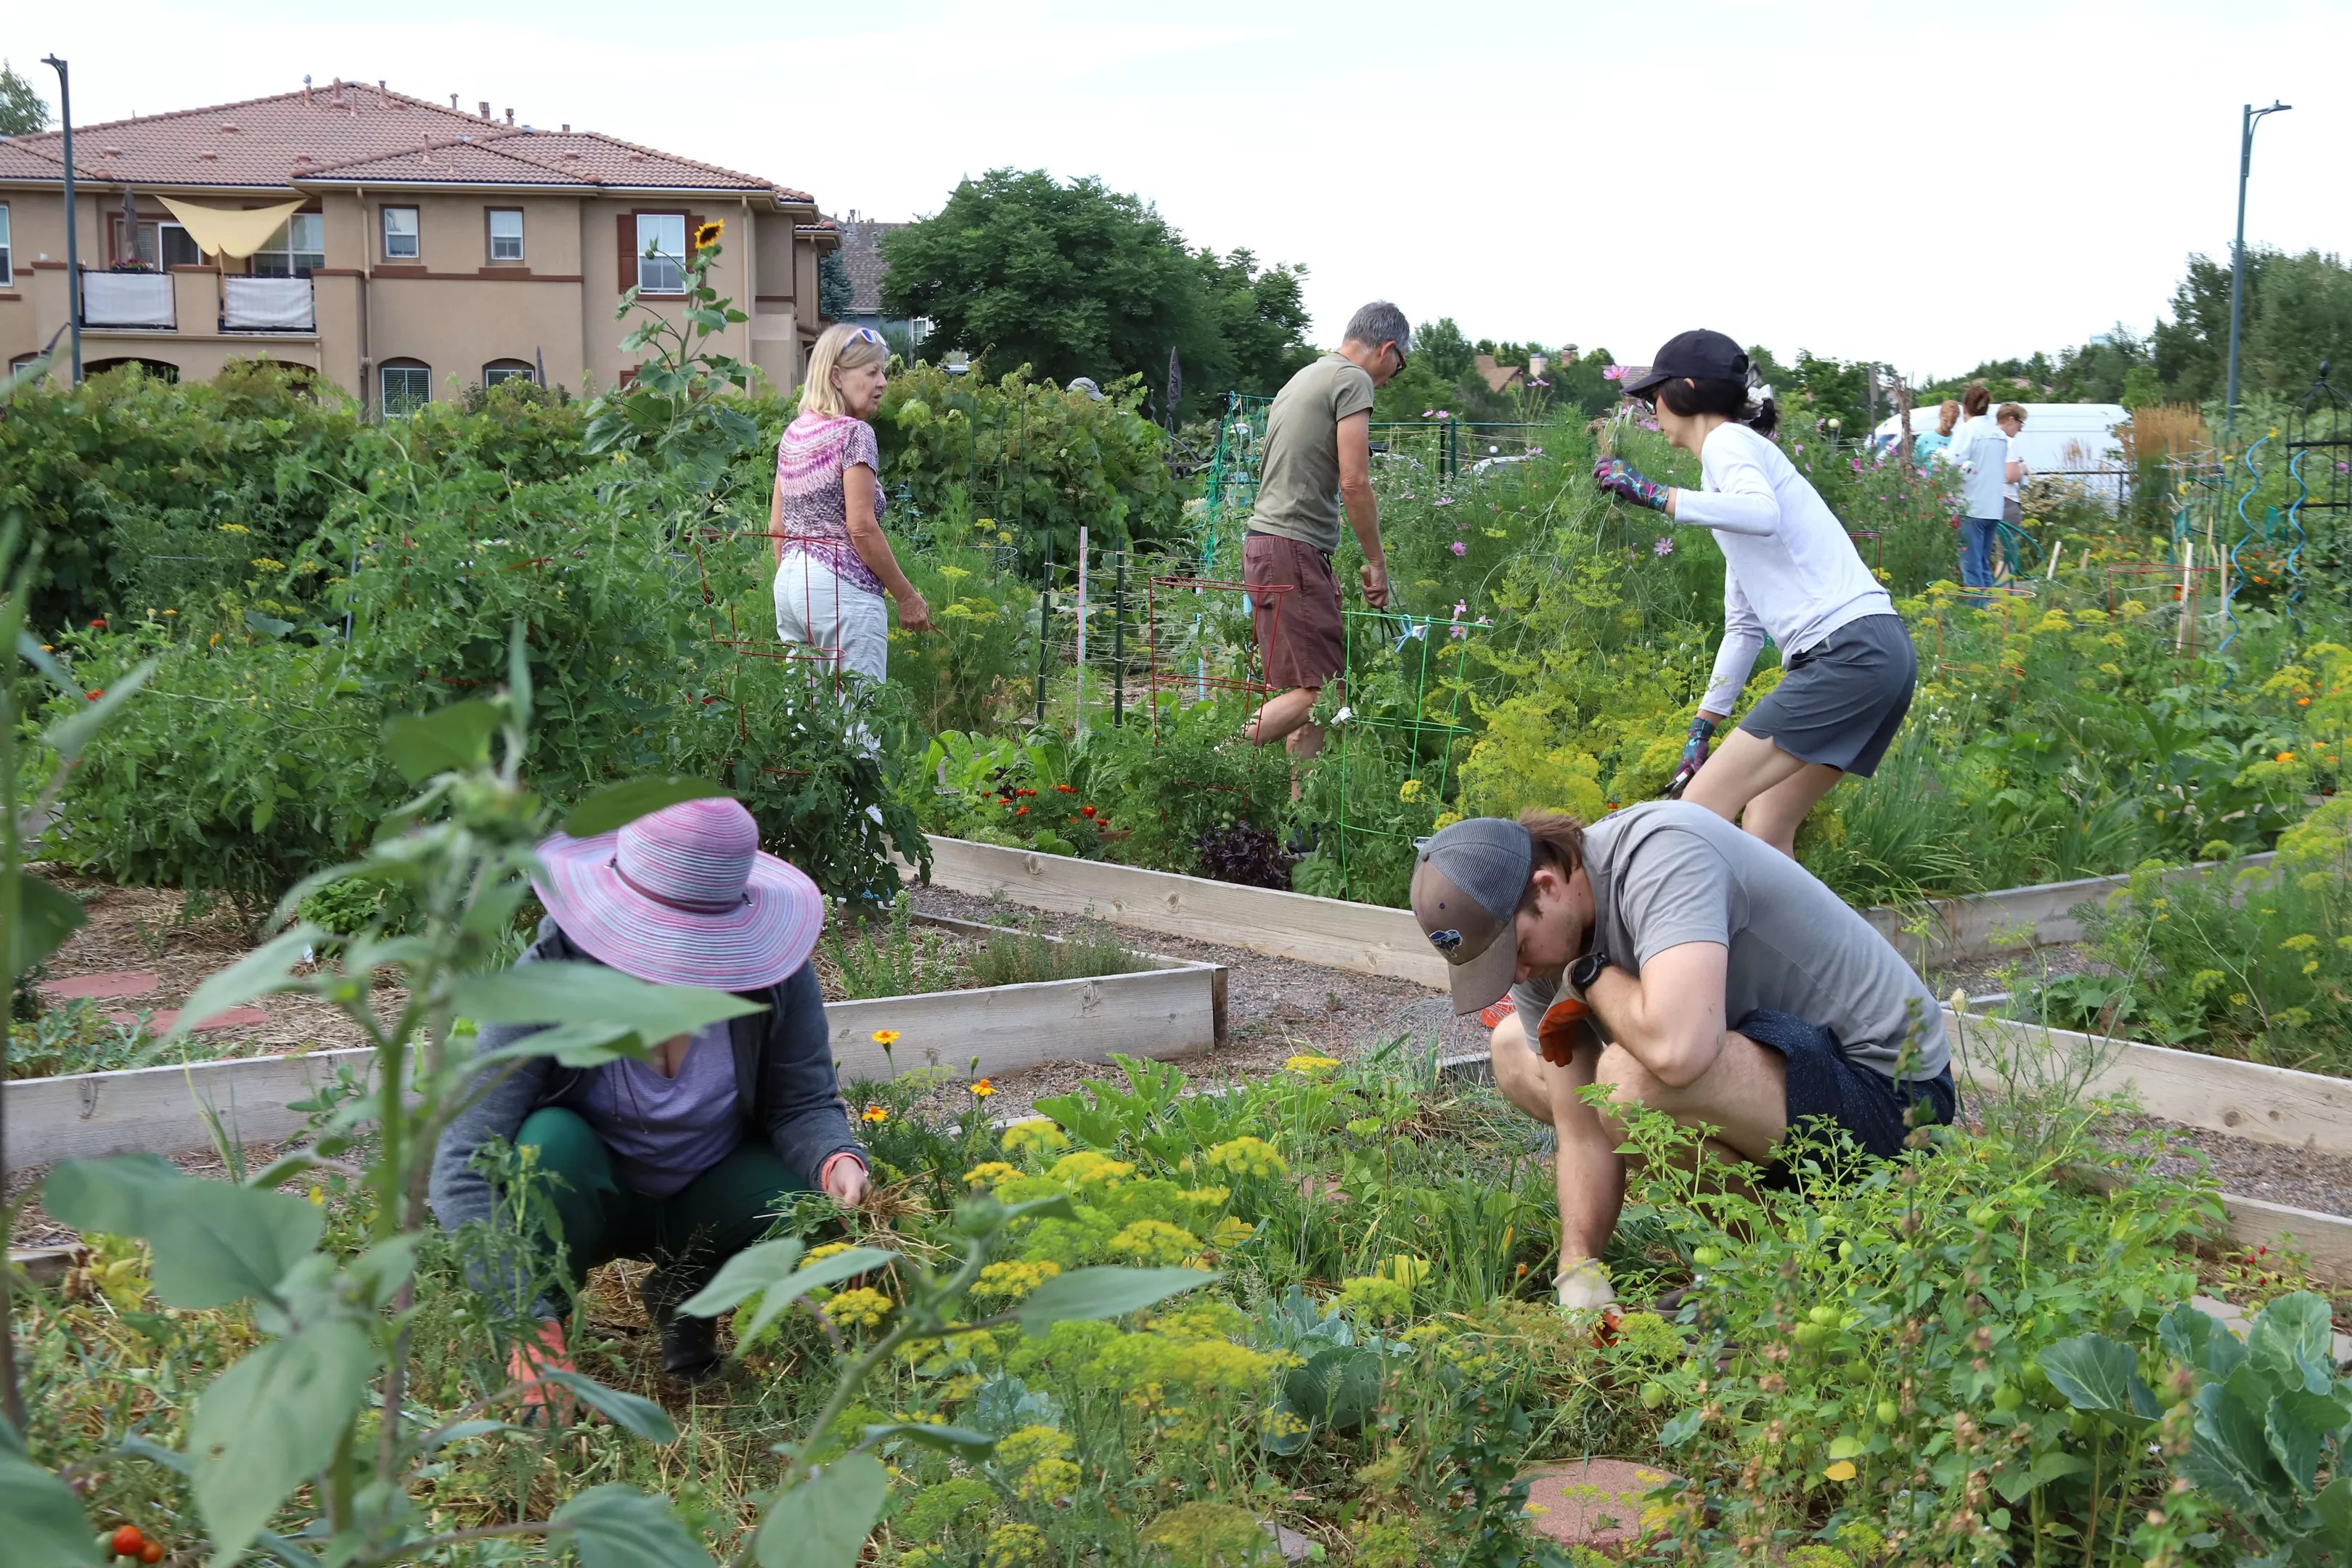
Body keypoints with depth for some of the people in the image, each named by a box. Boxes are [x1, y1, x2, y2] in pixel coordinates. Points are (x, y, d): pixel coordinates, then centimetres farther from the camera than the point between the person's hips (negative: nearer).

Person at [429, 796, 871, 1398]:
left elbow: (804, 1104, -11)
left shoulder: (771, 972, -22)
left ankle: (688, 1292, 7)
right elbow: (465, 1161, -33)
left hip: (709, 1197, 2)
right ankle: (531, 1366, -10)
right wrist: (529, 1328, -43)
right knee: (551, 1139, -35)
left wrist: (836, 1160, -37)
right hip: (586, 1198, -2)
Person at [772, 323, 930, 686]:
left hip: (791, 582, 8)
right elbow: (862, 529, -14)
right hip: (842, 588, -8)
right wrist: (907, 596, -8)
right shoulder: (854, 433, -9)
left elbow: (777, 527, 15)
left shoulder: (793, 434, 13)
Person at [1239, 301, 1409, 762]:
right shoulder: (1354, 380, -5)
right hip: (1292, 550, -10)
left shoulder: (1302, 379, 24)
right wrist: (1376, 561, -3)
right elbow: (1353, 483, -13)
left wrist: (1323, 568, 26)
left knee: (1312, 687, 9)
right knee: (1320, 690, -11)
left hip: (1263, 541, 10)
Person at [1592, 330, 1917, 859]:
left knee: (1699, 811, -10)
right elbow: (1744, 625, 27)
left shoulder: (1729, 441, -1)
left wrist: (1654, 495, -24)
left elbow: (1762, 514, -27)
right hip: (1875, 655, 9)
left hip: (1849, 652, -9)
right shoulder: (1737, 453, 26)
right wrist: (1702, 728, 27)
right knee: (1764, 829, 11)